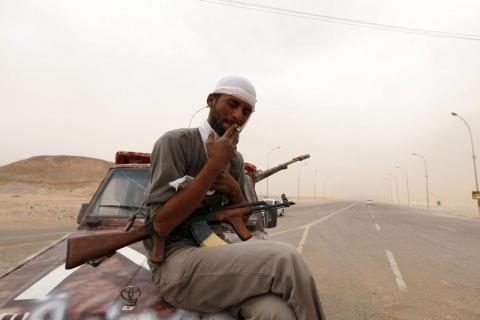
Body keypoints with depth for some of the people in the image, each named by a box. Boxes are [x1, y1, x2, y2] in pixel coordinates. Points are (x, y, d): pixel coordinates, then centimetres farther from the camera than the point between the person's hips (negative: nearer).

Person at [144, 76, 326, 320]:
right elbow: (162, 224, -16)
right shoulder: (175, 142, -9)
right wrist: (215, 164, -18)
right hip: (175, 263, -5)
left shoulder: (235, 159, 10)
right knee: (285, 259, -23)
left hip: (215, 252, 5)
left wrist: (234, 189, -4)